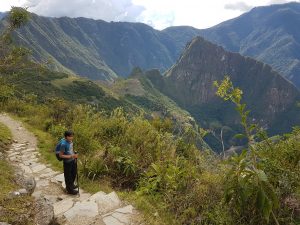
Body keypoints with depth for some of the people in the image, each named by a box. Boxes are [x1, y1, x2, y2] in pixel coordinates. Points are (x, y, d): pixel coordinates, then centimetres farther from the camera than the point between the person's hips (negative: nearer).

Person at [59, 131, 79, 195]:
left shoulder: (70, 141, -4)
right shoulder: (63, 144, -27)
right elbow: (60, 155, -23)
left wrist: (74, 155, 3)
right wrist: (71, 156, -26)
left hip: (73, 160, 8)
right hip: (67, 162, -8)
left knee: (74, 173, 24)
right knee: (68, 176, 11)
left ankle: (71, 185, 48)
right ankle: (70, 189, 29)